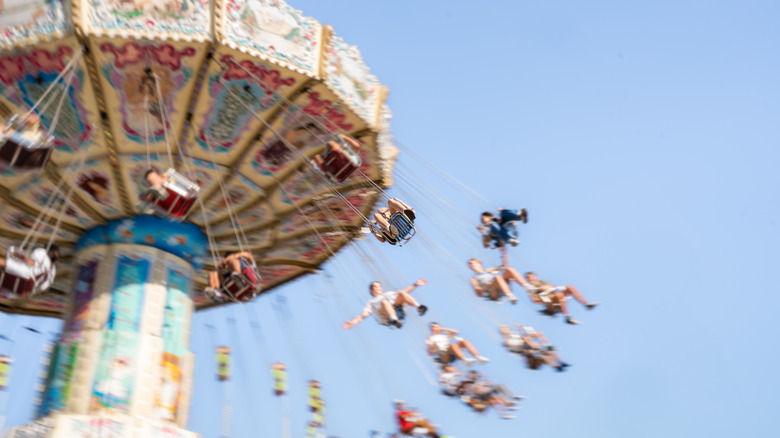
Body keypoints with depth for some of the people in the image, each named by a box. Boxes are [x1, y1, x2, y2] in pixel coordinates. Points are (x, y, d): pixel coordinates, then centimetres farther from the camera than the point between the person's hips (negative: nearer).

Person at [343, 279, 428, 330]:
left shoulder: (389, 293, 42)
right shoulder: (371, 302, 30)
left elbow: (404, 292, 34)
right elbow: (363, 315, 15)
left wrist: (415, 285, 21)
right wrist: (353, 322, -4)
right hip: (387, 317, -3)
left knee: (401, 293, -18)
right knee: (384, 301, -34)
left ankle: (418, 307, -37)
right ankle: (394, 320, -58)